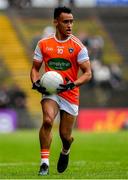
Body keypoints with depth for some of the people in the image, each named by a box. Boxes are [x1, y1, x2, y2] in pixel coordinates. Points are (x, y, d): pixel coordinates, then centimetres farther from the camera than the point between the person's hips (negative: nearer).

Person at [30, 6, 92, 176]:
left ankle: (65, 151, 44)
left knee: (65, 135, 6)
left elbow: (88, 73, -5)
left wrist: (73, 84, -23)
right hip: (50, 92, 0)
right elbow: (35, 68, 12)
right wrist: (36, 82, -9)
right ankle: (44, 162, -22)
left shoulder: (78, 46, -4)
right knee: (47, 120, -29)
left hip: (70, 94, 0)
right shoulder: (43, 44, 2)